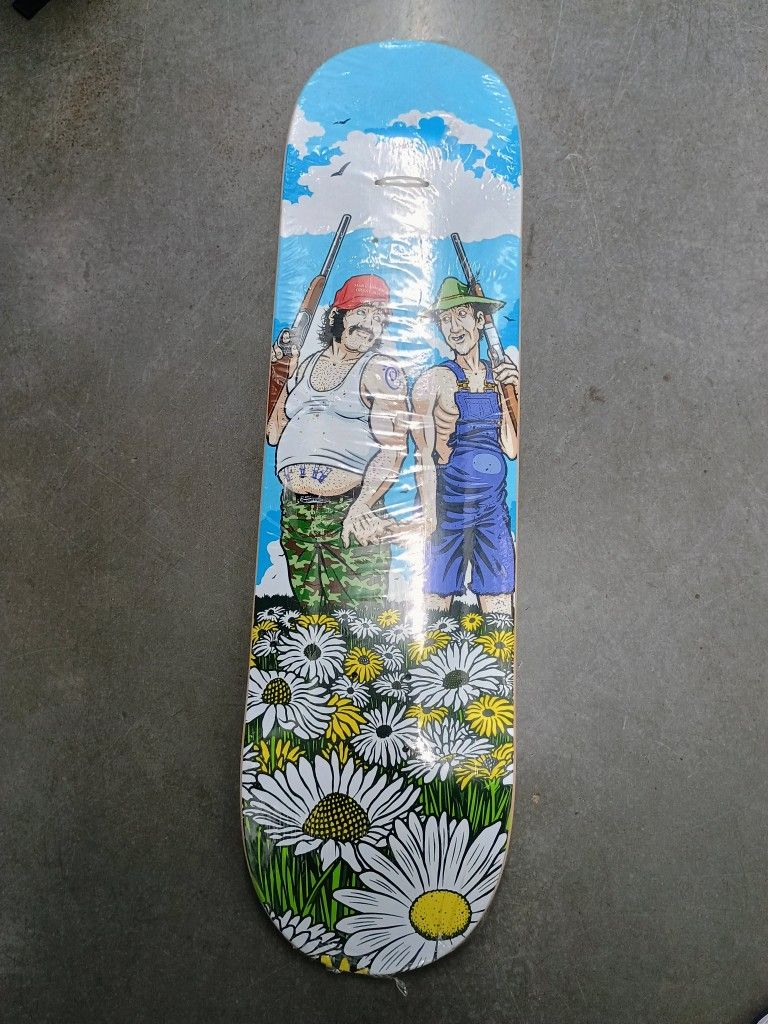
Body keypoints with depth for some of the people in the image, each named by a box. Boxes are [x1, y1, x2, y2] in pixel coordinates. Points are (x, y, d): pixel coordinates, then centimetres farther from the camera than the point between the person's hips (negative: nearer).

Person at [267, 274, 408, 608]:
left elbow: (393, 446, -11)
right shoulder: (302, 367, 18)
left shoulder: (381, 370, 2)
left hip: (349, 510, -5)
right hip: (294, 514, 5)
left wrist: (362, 505, -25)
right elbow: (273, 433, 20)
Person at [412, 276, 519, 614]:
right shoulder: (435, 379, -3)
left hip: (494, 503, 4)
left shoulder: (499, 376, 10)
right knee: (438, 600, -1)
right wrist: (429, 511, -13)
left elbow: (512, 449, 8)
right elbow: (423, 453, -6)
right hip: (449, 501, -4)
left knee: (500, 610, 5)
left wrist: (514, 391, -2)